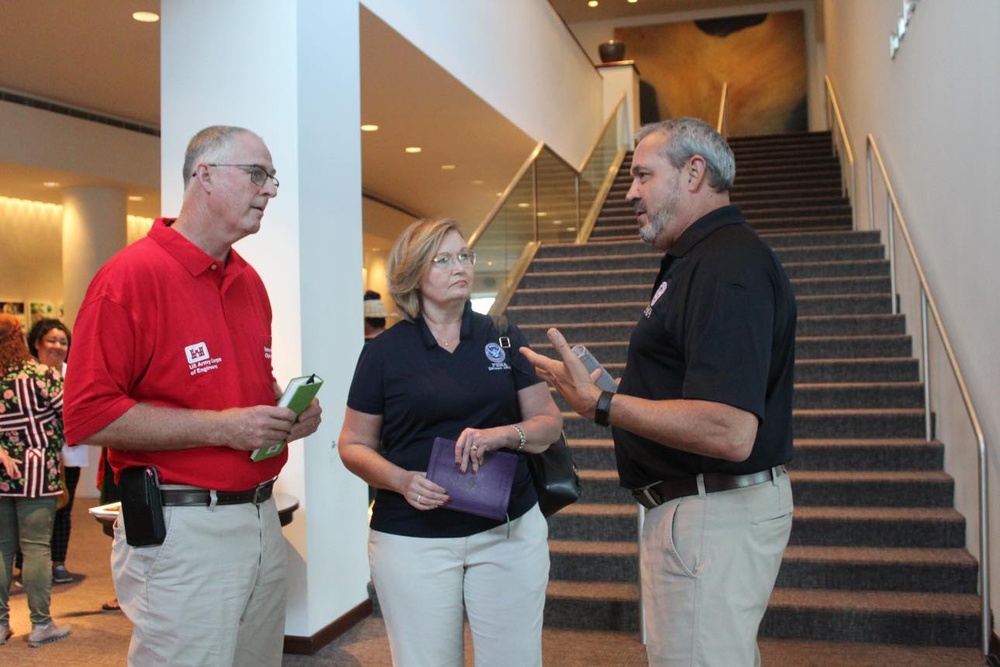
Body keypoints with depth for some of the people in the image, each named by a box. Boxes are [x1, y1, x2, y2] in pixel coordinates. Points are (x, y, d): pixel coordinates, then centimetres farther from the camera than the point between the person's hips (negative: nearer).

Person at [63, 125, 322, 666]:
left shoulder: (249, 281, 12)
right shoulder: (129, 276, -12)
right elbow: (88, 417, -17)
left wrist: (288, 412, 3)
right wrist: (220, 426, -20)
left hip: (261, 516, 8)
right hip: (181, 532, -7)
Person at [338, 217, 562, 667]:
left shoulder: (503, 338, 5)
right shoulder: (385, 351, 0)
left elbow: (549, 422, 6)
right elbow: (354, 445, 4)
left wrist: (503, 434, -14)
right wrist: (401, 480, -15)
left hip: (509, 531, 2)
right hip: (411, 539, -1)